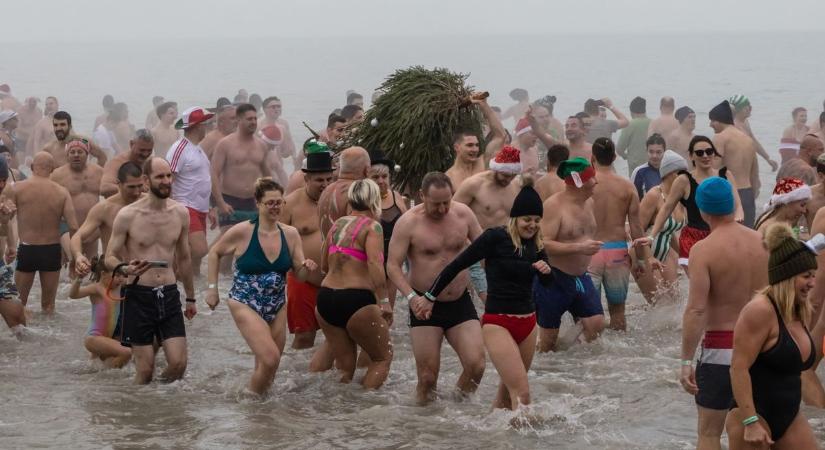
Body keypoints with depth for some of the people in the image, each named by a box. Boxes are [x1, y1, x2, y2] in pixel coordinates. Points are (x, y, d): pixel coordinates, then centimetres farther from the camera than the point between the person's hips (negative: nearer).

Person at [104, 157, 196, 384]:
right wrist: (126, 269, -26)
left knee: (178, 364, -7)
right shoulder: (128, 215, -7)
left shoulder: (180, 213, 5)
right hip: (139, 296, -3)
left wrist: (191, 297, 23)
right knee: (145, 371, -4)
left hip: (169, 295, 3)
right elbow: (110, 257, -3)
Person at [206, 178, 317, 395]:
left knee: (267, 367, 12)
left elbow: (299, 275, 5)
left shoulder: (290, 234, -1)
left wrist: (307, 268, -18)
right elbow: (214, 253, 2)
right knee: (270, 358, -19)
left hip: (277, 307, 5)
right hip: (245, 304, -5)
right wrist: (212, 288, 0)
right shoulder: (242, 232, -13)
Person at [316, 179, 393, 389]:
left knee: (344, 366, 16)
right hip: (357, 300, -7)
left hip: (326, 298, 7)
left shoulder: (337, 224, 13)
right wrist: (384, 301, -22)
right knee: (383, 358, 10)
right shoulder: (371, 226, -7)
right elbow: (374, 263, -21)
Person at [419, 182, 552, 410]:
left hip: (528, 321, 6)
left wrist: (546, 271, -4)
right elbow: (456, 265, -6)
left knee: (508, 391, 12)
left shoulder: (536, 244, 7)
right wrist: (430, 297, -4)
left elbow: (548, 283, 20)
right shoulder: (496, 237, -11)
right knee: (521, 393, -15)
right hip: (497, 322, -6)